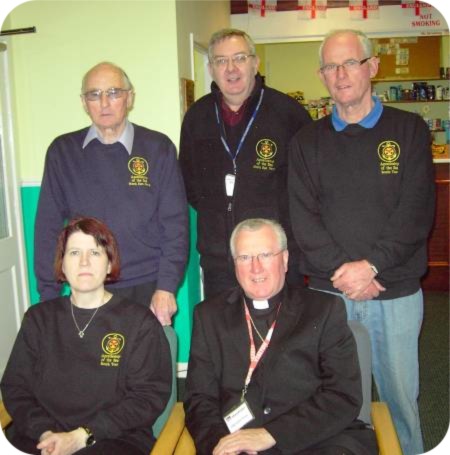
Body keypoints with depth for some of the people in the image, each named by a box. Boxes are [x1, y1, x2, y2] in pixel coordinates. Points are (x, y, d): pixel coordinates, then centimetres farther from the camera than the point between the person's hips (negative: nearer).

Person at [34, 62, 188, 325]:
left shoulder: (158, 148, -1)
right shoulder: (63, 152, 3)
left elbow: (175, 224, -3)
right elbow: (49, 227, 3)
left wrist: (166, 287, -9)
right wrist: (49, 294, 0)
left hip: (148, 288, -1)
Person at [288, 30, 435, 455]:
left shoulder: (409, 130, 4)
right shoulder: (307, 141, 7)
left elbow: (416, 211, -5)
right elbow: (303, 219, -2)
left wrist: (370, 265, -15)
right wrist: (341, 270, -13)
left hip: (396, 292, -1)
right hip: (329, 292, 1)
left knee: (400, 396, 9)